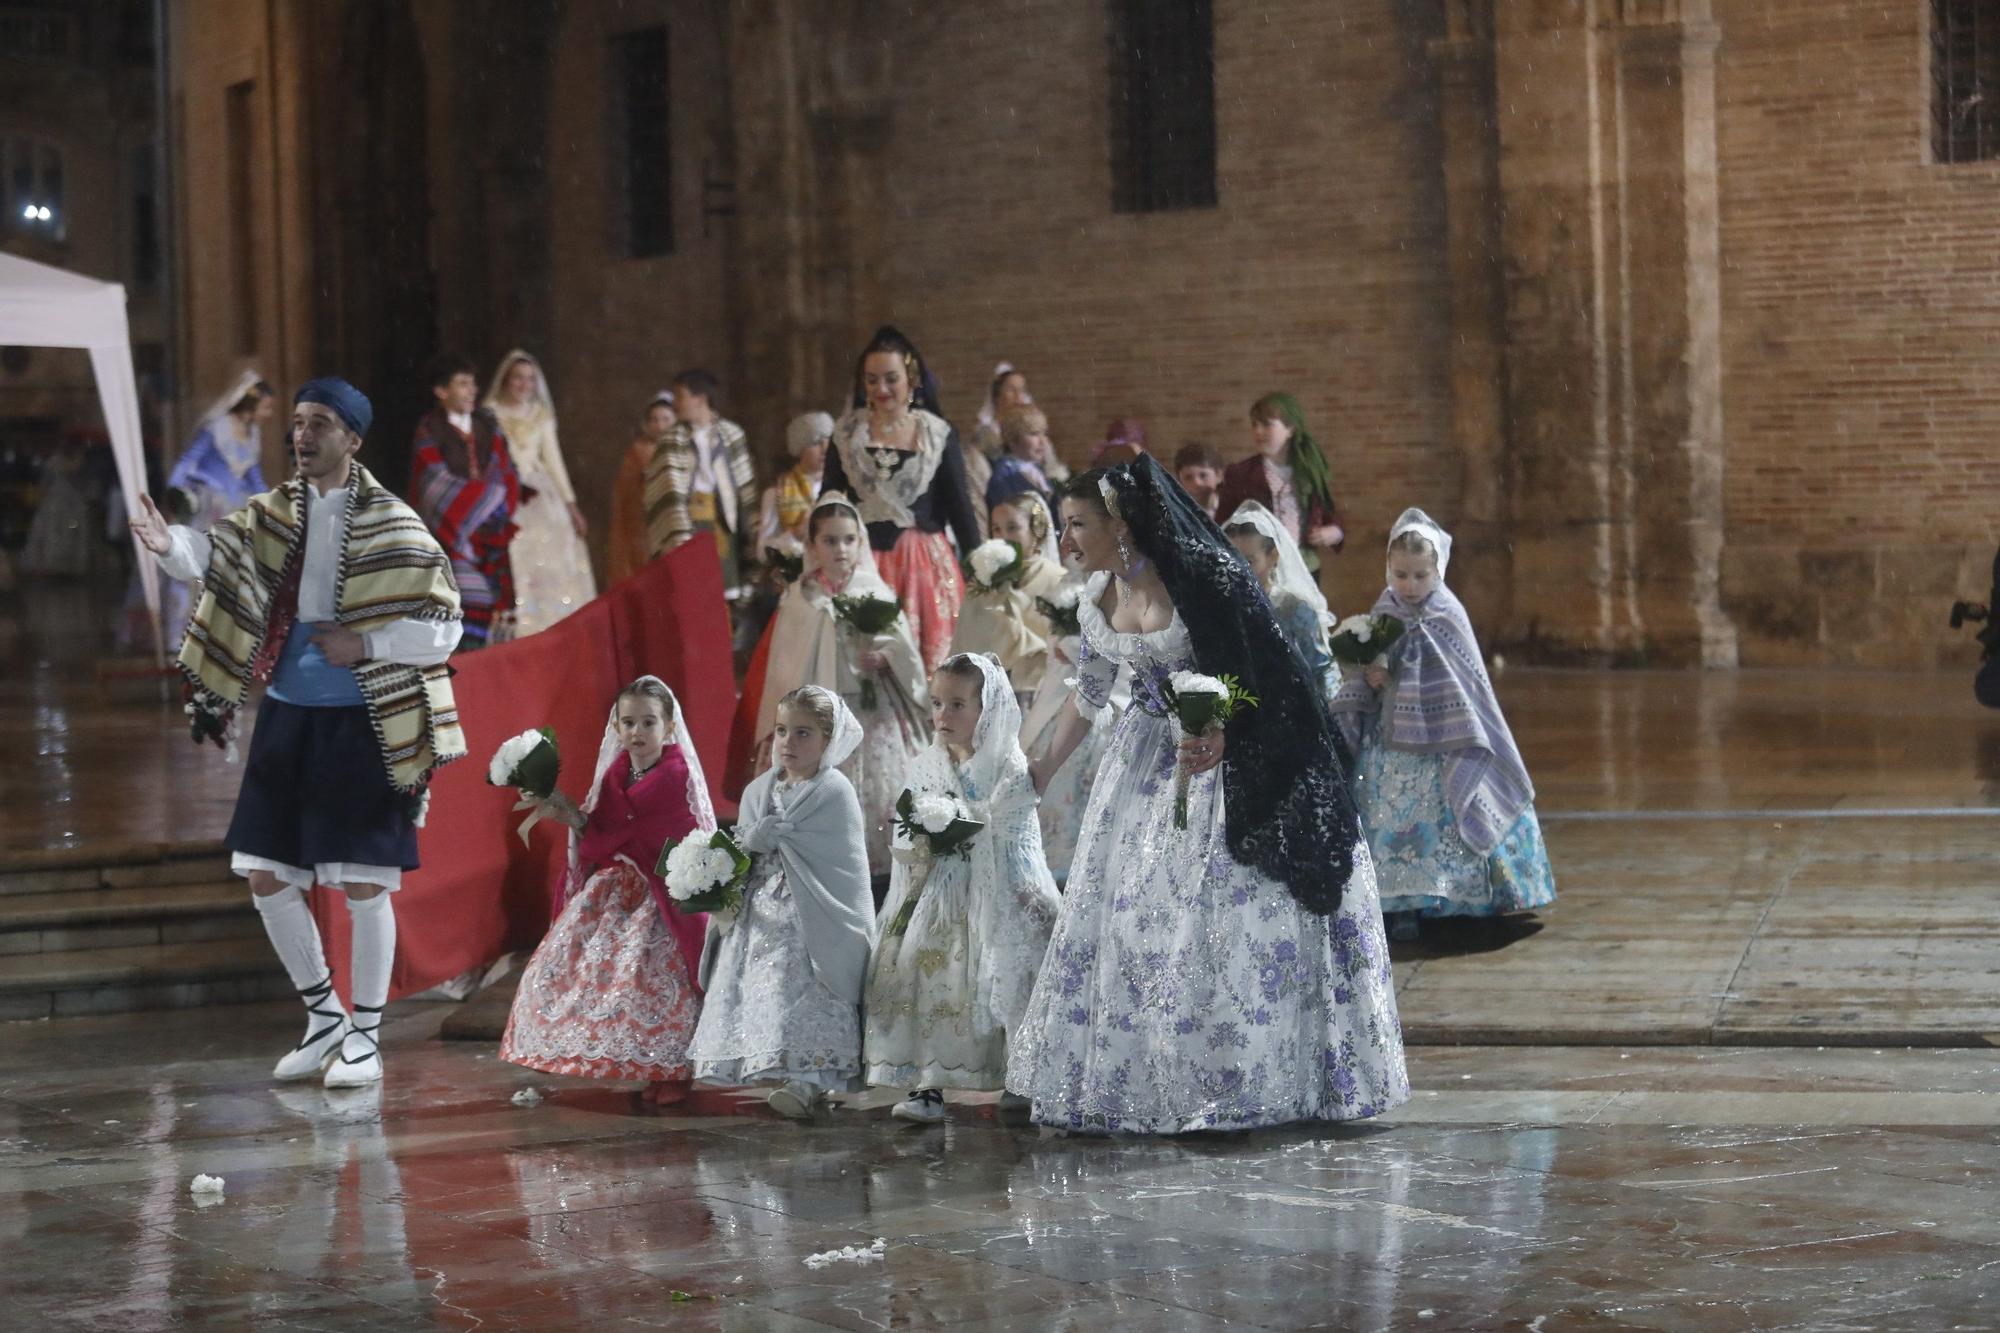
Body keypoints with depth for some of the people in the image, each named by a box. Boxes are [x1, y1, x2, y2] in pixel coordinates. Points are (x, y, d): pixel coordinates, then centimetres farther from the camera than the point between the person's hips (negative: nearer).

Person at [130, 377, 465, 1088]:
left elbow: (444, 626, -7)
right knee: (267, 877, 7)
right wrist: (168, 544, -30)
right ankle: (324, 1016, 24)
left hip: (363, 725, -5)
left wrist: (364, 645, -17)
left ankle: (365, 1035, 12)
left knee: (362, 884, -3)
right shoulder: (276, 513, 7)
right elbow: (216, 554, -10)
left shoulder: (393, 526, -7)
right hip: (287, 716, 5)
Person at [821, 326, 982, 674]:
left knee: (929, 663, -2)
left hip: (924, 562, -1)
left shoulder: (937, 434, 2)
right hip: (862, 562, 1)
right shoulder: (848, 432, 6)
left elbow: (959, 504, 3)